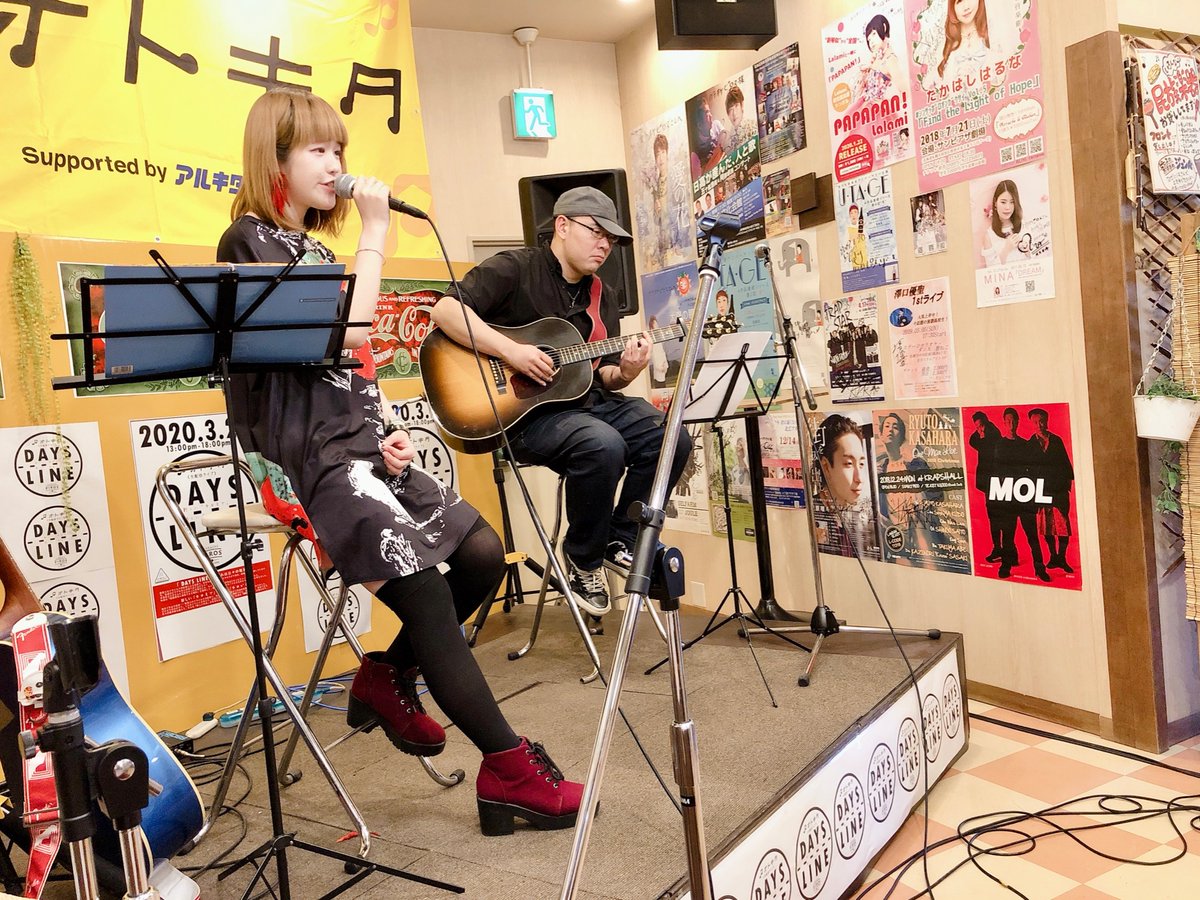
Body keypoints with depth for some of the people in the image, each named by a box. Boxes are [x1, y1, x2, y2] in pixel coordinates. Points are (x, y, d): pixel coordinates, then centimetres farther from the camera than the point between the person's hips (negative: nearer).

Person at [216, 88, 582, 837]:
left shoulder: (315, 248, 23)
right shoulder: (250, 243, -5)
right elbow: (351, 328, -18)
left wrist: (386, 434, 7)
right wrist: (375, 231, -9)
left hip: (360, 445, 9)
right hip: (310, 459, -9)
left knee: (482, 554, -2)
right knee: (425, 590, -17)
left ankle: (389, 676, 16)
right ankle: (511, 769, -8)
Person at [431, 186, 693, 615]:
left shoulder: (602, 296, 16)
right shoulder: (515, 268, -5)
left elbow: (605, 375, 15)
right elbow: (445, 309, -17)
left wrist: (624, 372, -10)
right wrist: (511, 351, -24)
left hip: (585, 400, 7)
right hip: (522, 410, -7)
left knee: (672, 438, -12)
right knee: (603, 445, -34)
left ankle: (621, 539, 6)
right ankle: (583, 557, -7)